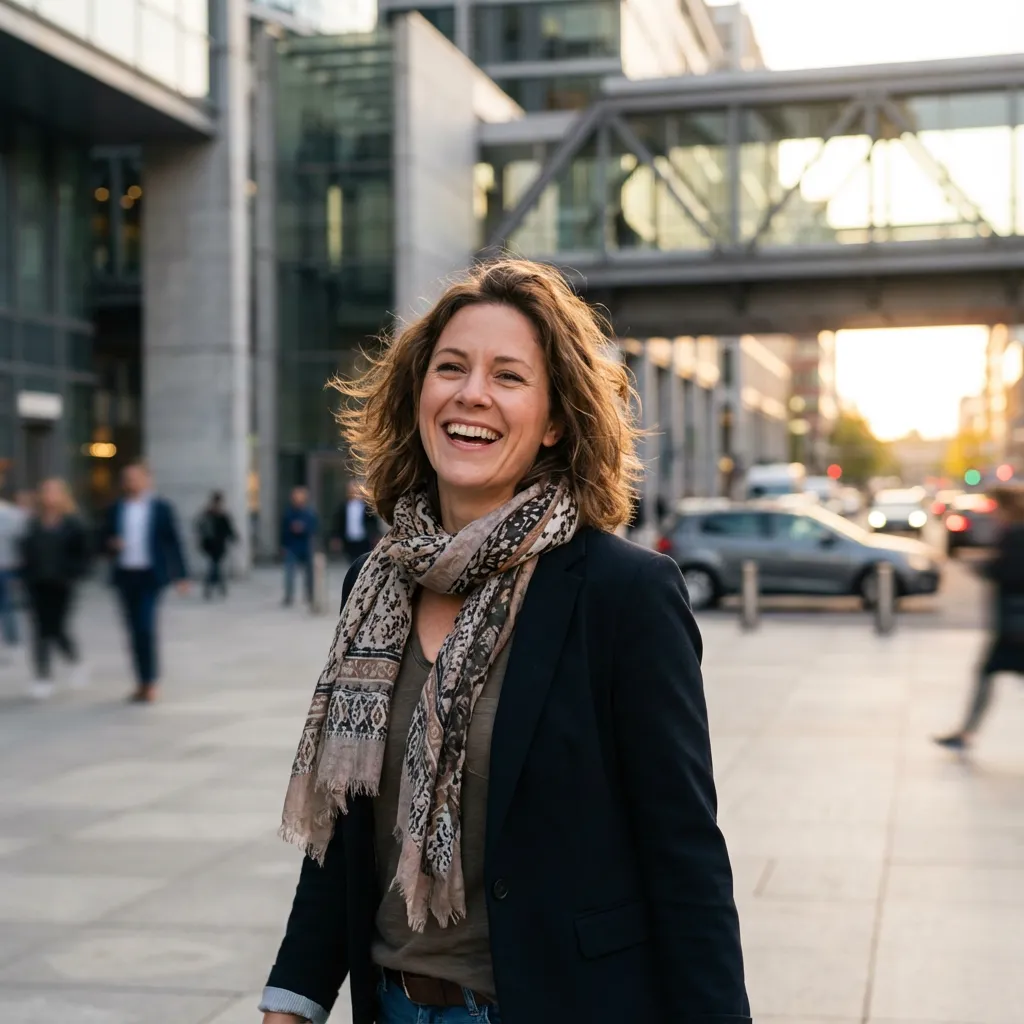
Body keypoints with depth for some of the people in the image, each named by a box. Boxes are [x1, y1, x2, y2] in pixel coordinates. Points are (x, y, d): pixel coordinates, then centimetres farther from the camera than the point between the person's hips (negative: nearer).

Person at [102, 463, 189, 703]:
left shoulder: (161, 508, 1)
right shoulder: (116, 510, 11)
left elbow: (174, 542, 2)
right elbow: (106, 540, 15)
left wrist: (181, 575, -2)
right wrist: (111, 544, -9)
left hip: (150, 575, -4)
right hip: (124, 575, 4)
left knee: (145, 627, -12)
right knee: (134, 629, 6)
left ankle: (150, 681, -3)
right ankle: (142, 682, 12)